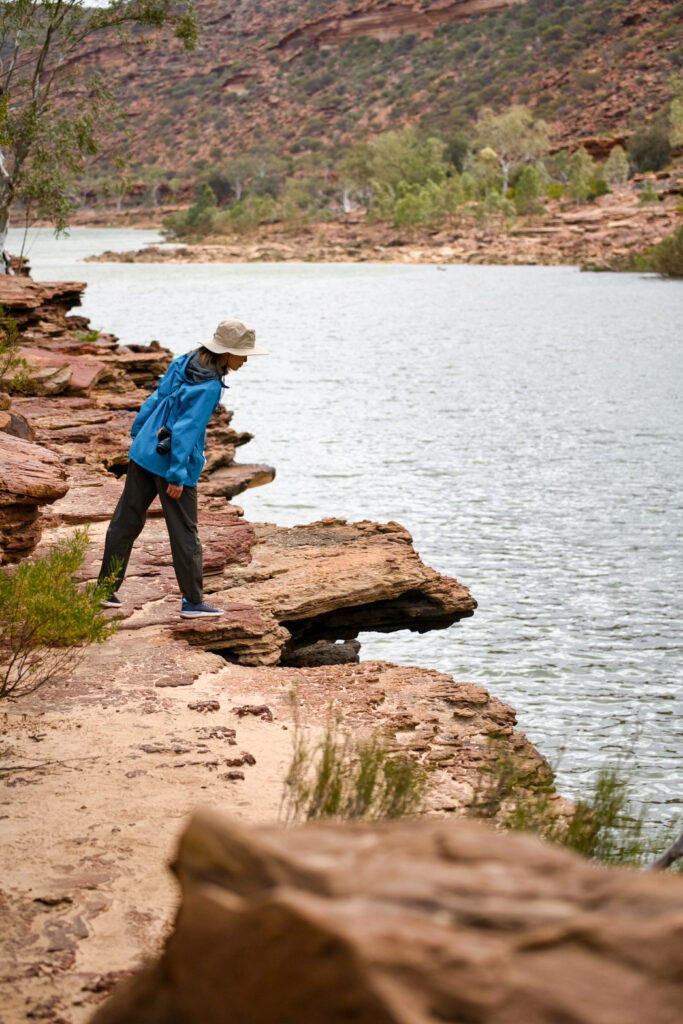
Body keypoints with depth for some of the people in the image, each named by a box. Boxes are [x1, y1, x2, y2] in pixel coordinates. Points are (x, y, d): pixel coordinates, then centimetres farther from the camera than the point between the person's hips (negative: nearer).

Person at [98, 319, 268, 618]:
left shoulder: (183, 363, 5)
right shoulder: (209, 386, -18)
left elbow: (155, 399, 14)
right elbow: (187, 428, -22)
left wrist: (137, 433, 24)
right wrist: (177, 475, -20)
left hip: (144, 453, 8)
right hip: (172, 461, -8)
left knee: (125, 521, 12)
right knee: (184, 532, 3)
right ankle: (193, 601, 9)